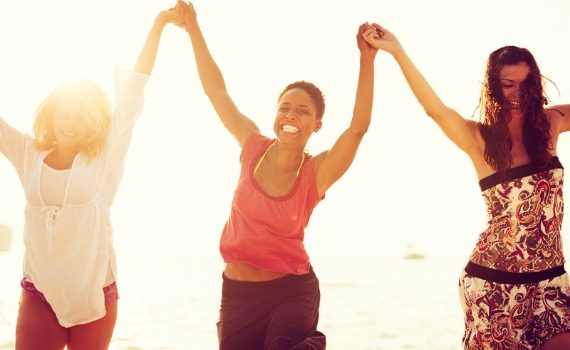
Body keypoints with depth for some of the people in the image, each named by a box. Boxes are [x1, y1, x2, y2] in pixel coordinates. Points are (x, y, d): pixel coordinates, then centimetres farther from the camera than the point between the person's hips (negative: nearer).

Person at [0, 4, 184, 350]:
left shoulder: (105, 158, -3)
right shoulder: (29, 154, 4)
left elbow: (133, 92, -7)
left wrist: (159, 25, -11)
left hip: (94, 296, -2)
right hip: (39, 295, 2)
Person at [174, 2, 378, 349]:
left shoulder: (316, 173, -11)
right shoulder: (254, 147, -2)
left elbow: (359, 126, -24)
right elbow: (216, 90, 1)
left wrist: (367, 59, -31)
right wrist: (193, 29, 0)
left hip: (291, 292, -3)